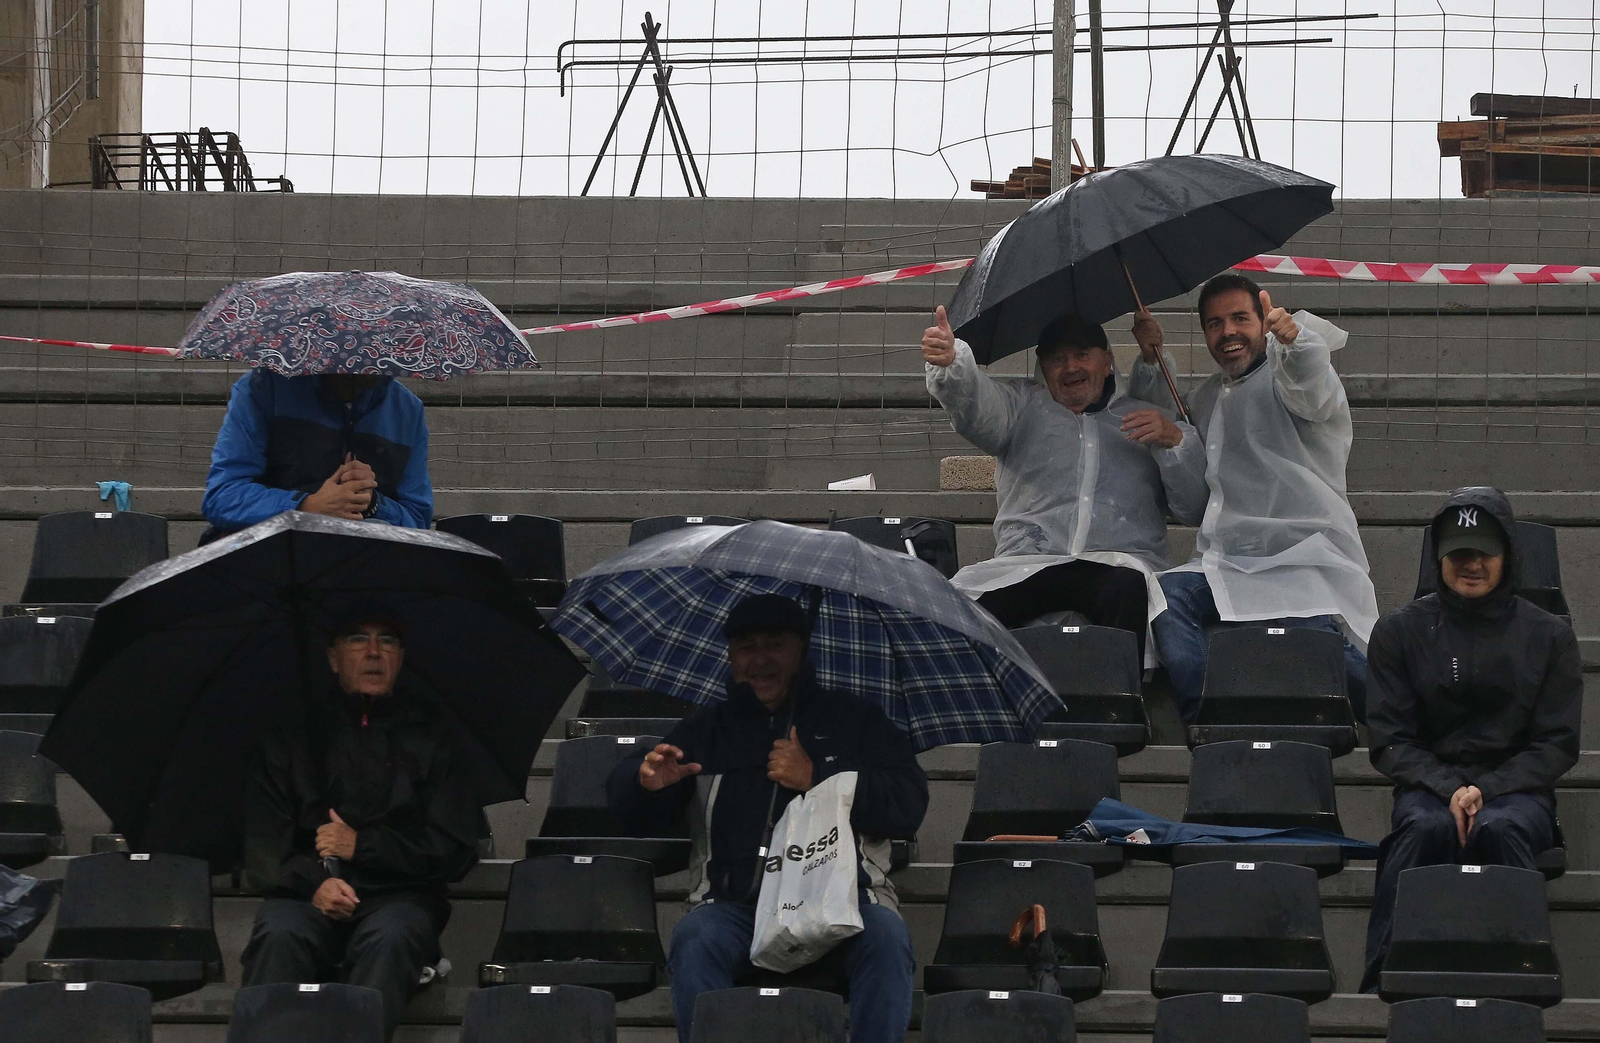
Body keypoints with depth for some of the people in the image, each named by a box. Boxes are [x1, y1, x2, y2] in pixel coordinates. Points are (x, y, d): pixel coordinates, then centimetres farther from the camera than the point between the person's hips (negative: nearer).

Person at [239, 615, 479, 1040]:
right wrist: (312, 883, -13)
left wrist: (361, 846, -3)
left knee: (390, 939, -36)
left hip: (399, 897, -1)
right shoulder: (292, 737, 14)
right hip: (307, 896, 1)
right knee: (279, 936, -34)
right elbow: (262, 846, 8)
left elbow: (456, 852, 6)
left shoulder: (428, 738, 13)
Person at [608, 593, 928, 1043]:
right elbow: (637, 819, 17)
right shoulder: (707, 729, 22)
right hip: (736, 901, 1)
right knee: (694, 941, -32)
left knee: (886, 938, -32)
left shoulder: (854, 720, 17)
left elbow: (908, 807, 4)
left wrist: (817, 779, -7)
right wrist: (644, 782, -8)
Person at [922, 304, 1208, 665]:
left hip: (1121, 563, 0)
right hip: (1026, 565, 1)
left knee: (1130, 592, -39)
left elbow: (1193, 500, 17)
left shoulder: (1147, 416, 26)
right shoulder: (1023, 405, 27)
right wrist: (949, 363, -20)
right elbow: (977, 403, 3)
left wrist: (1175, 440, -2)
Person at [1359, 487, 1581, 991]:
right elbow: (1390, 741, 5)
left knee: (1501, 828, -37)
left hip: (1516, 787, 0)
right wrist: (1450, 789, -14)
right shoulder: (1400, 632, 9)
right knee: (1425, 826, -36)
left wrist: (1487, 789, -12)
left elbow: (1557, 745, 5)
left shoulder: (1548, 636, 8)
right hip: (1429, 784, 0)